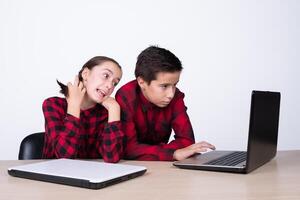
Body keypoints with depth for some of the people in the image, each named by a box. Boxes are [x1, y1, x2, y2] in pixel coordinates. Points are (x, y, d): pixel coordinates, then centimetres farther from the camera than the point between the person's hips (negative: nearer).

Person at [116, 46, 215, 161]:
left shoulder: (175, 97, -11)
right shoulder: (125, 98, -21)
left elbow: (186, 139, -13)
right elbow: (128, 148, -27)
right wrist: (173, 154, -37)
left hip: (159, 165, 3)